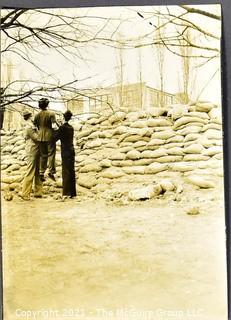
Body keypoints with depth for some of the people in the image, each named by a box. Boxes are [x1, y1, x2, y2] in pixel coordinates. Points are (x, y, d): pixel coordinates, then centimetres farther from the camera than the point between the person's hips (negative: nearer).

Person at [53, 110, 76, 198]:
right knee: (71, 172, 9)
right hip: (71, 151, 7)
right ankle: (72, 192, 14)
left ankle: (67, 192, -6)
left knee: (66, 172, -5)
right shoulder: (71, 128, 12)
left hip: (66, 152, -7)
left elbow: (55, 138, -8)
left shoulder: (62, 127, -10)